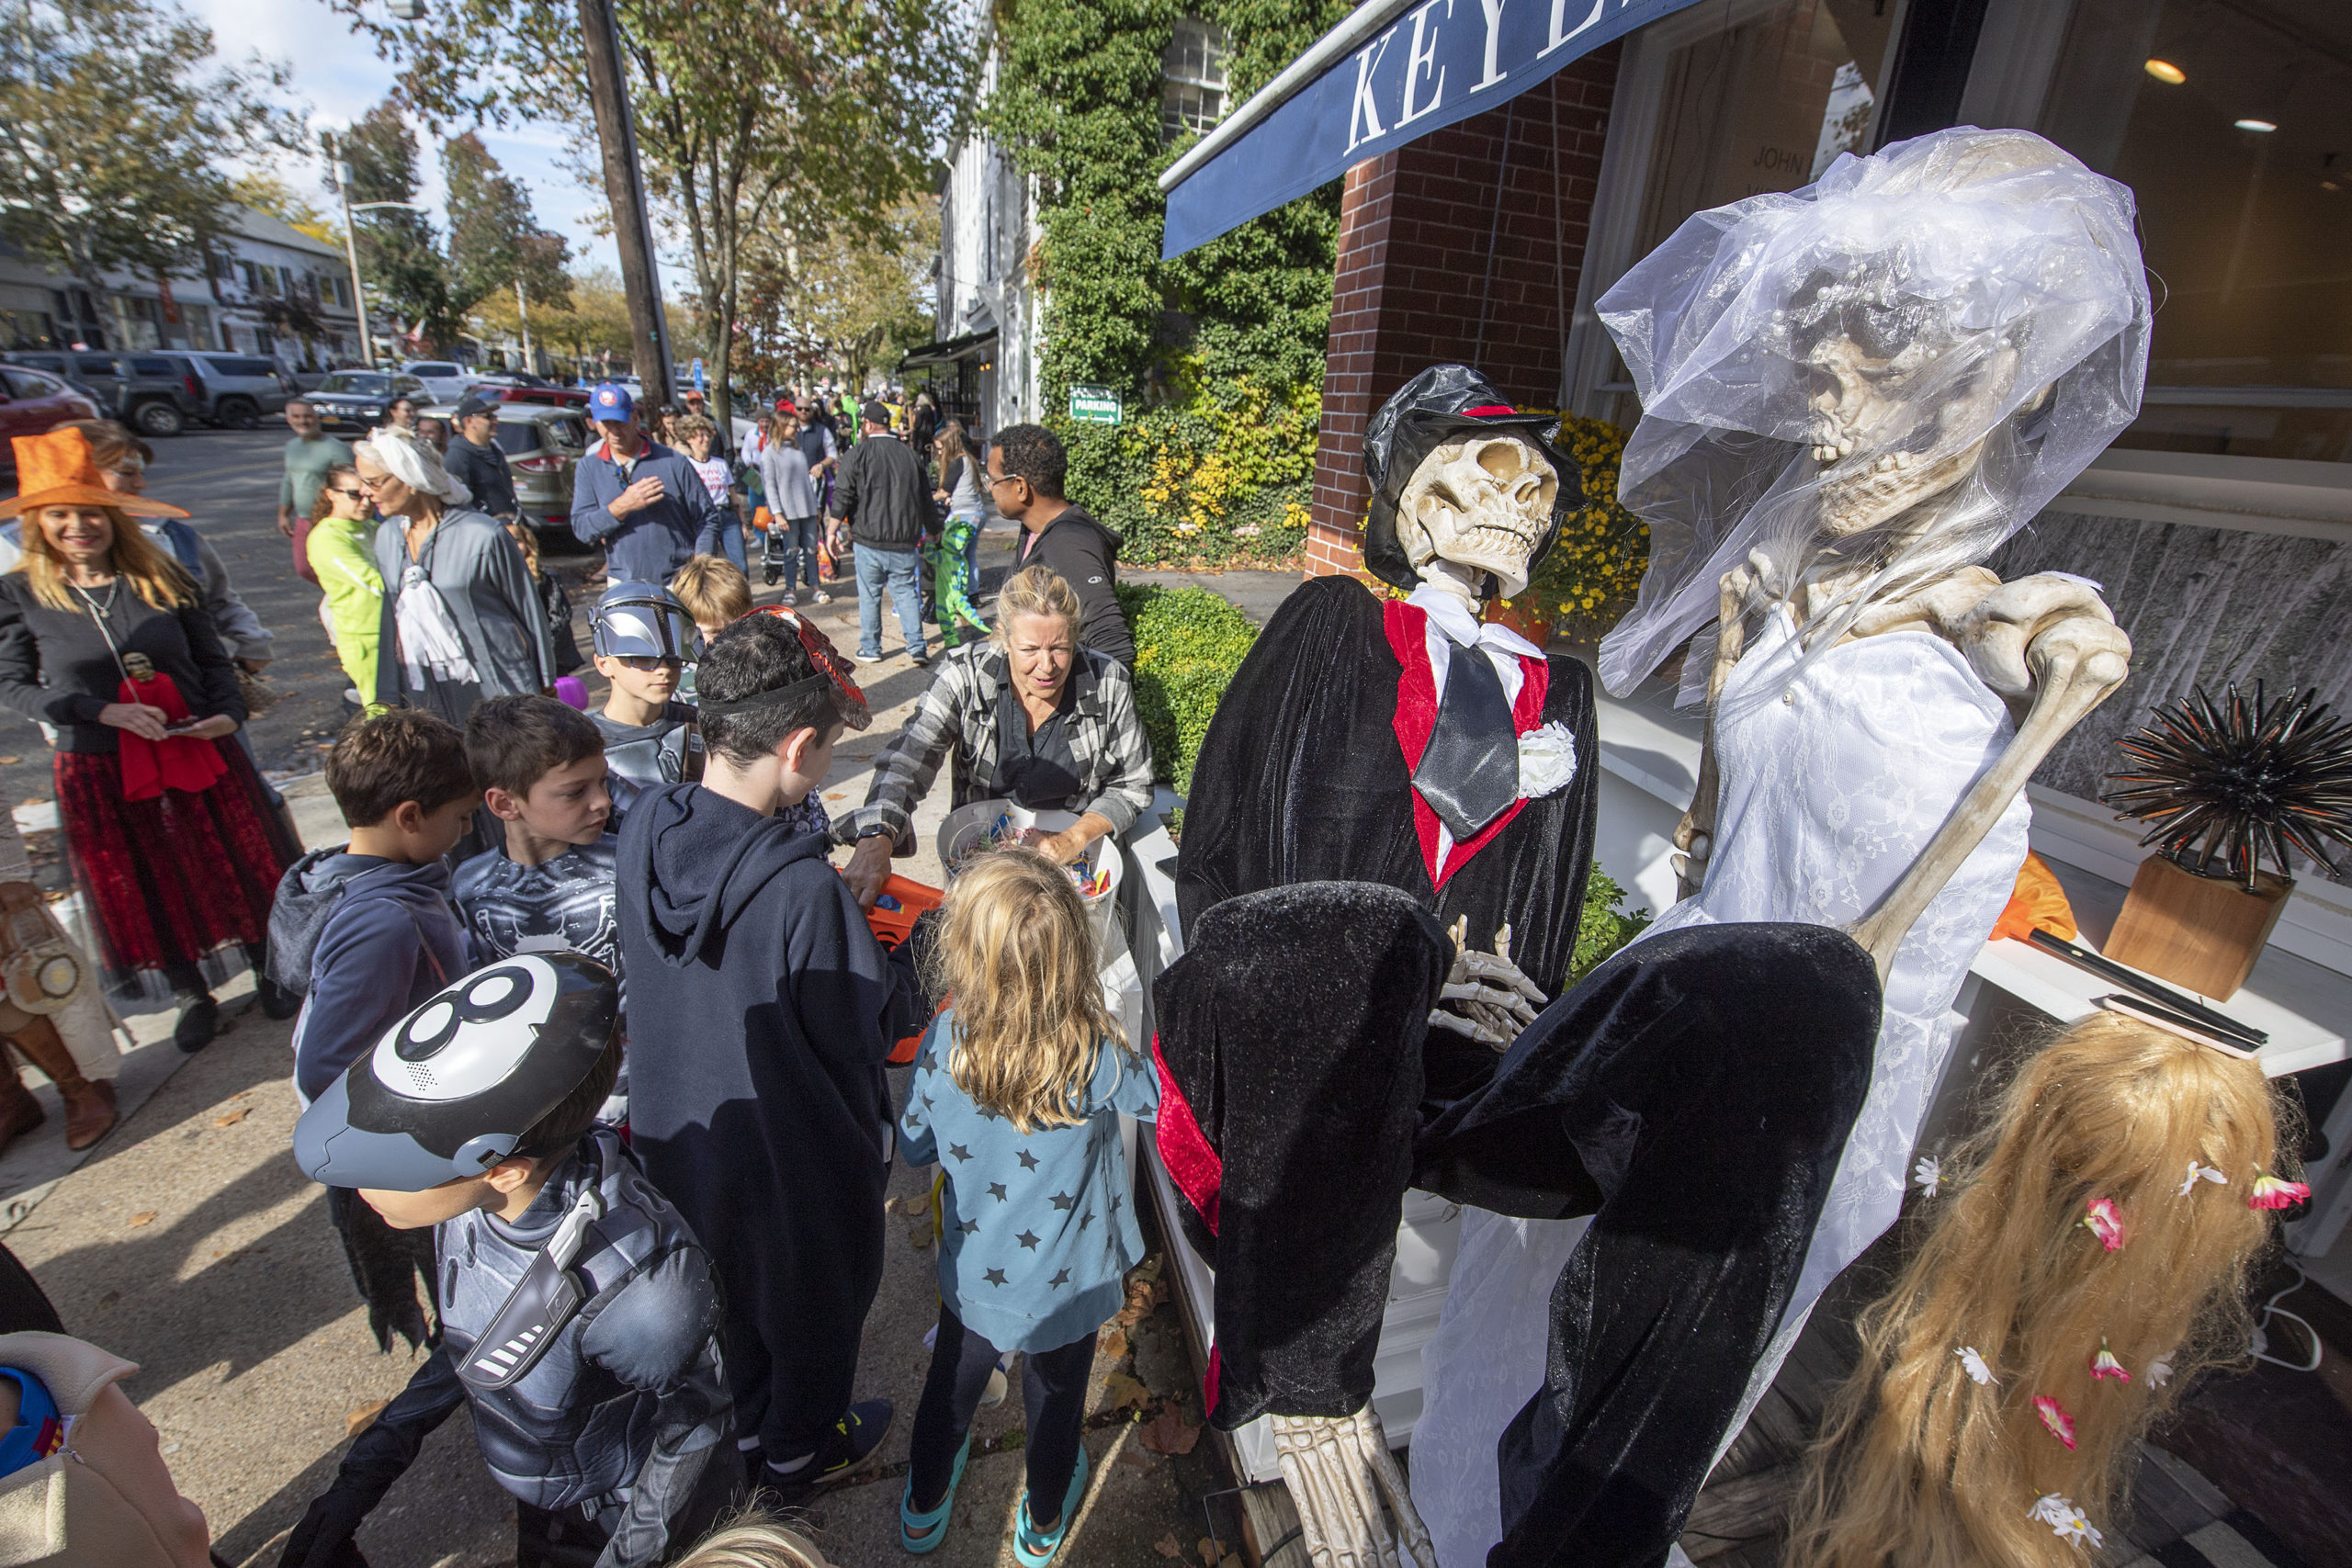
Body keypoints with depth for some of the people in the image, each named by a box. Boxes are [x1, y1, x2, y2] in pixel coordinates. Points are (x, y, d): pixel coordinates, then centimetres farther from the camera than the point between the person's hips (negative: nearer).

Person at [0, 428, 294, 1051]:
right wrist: (104, 711, -17)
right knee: (146, 889, 12)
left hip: (200, 752, 0)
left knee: (239, 866, 10)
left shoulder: (163, 578, -1)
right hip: (101, 771, 0)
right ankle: (191, 995, 30)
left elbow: (214, 660, 6)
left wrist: (228, 713, -12)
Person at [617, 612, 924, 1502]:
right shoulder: (803, 891, -37)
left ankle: (738, 1429, 59)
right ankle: (798, 1456, 51)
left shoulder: (642, 829, -16)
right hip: (793, 1154, -6)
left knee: (721, 1285, 32)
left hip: (676, 1128, 6)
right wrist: (918, 952, -6)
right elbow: (875, 1024, -24)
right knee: (809, 1302, 24)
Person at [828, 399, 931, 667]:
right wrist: (930, 530, 27)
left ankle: (870, 649, 17)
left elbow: (843, 497, -7)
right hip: (905, 542, 3)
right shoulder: (909, 454, 5)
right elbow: (925, 499, 13)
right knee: (906, 592, 9)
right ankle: (916, 646, 1)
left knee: (869, 595, 9)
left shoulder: (858, 454, -5)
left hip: (869, 539, -2)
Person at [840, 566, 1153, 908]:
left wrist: (1076, 838, -20)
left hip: (1080, 851, 0)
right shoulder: (965, 675, -12)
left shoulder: (1109, 683, -11)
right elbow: (905, 762, -21)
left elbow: (1132, 785, -2)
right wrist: (875, 840, -40)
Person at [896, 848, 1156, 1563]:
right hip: (1067, 1282, -1)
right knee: (1056, 1397, 27)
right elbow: (1161, 1096, -12)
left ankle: (923, 1507, 57)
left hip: (974, 1271, 2)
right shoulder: (1096, 1057, -33)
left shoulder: (943, 1041, -26)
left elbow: (914, 1148, -9)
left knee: (953, 1383, 31)